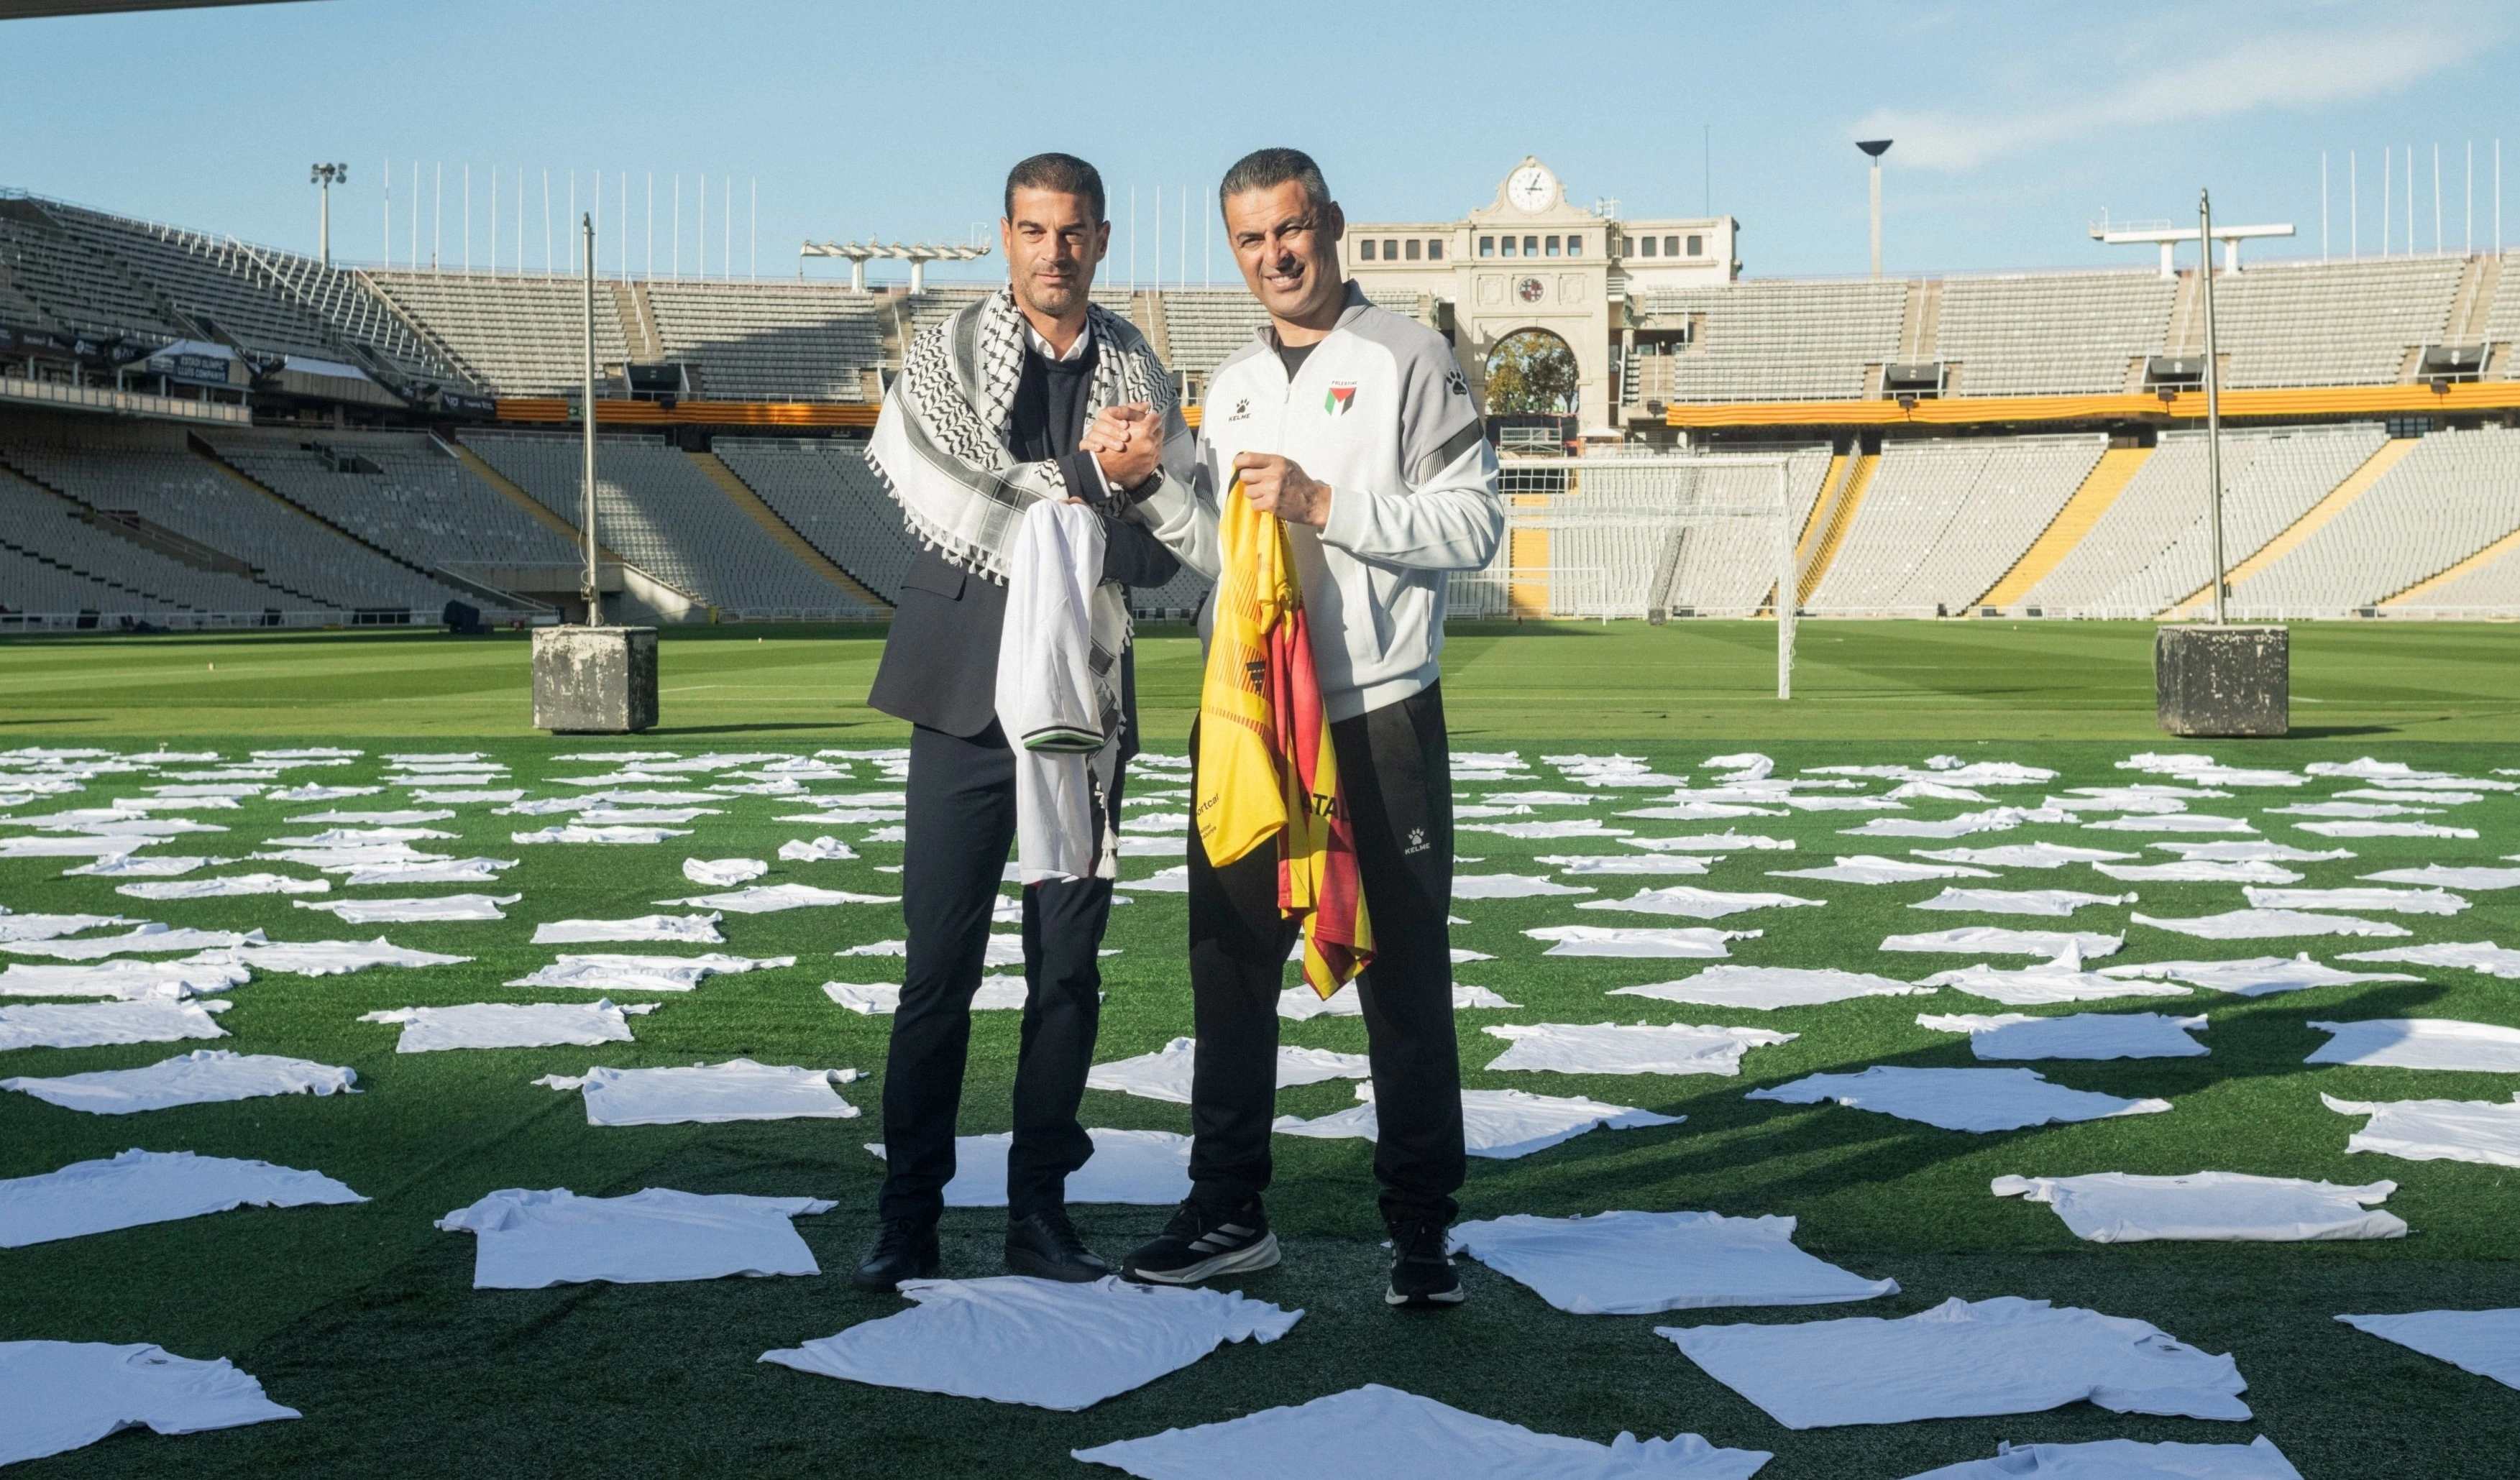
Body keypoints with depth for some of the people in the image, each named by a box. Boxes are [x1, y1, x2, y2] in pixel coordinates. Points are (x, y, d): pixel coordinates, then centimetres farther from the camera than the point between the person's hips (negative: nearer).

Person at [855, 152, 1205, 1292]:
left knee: (1069, 964, 6)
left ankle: (1040, 1210, 15)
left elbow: (1173, 546, 3)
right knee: (939, 963, -2)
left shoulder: (1138, 371, 10)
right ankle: (909, 1215, 7)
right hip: (970, 688, -3)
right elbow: (947, 503, -14)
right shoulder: (947, 357, 1)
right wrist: (1089, 477, -12)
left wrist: (1147, 473, -17)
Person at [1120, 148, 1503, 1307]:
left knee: (1404, 976, 1)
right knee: (1230, 965, 8)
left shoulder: (1407, 360, -3)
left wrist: (1324, 503, -16)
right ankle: (1228, 1209, 19)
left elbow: (1474, 523, -10)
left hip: (1380, 721, -5)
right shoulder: (1231, 384, 16)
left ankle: (1419, 1226, 10)